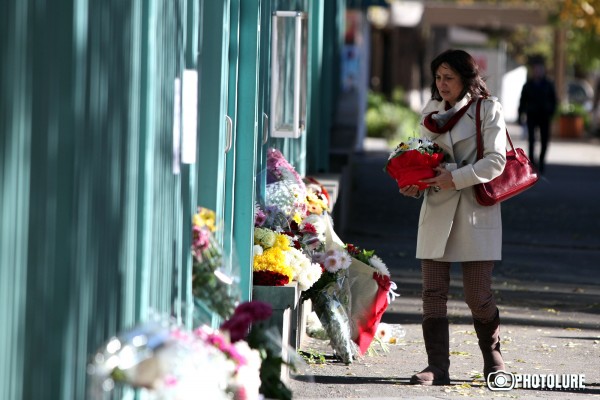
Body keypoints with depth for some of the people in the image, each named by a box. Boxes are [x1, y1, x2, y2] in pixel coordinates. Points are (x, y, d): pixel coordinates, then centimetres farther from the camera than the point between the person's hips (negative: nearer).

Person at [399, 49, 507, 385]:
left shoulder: (488, 110, -3)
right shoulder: (431, 111, 12)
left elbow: (495, 161, -9)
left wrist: (456, 178, -19)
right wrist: (415, 184, -2)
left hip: (476, 210, -4)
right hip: (437, 211, 4)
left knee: (478, 295, -2)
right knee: (434, 293, -2)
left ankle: (493, 358, 19)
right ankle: (438, 367, 2)